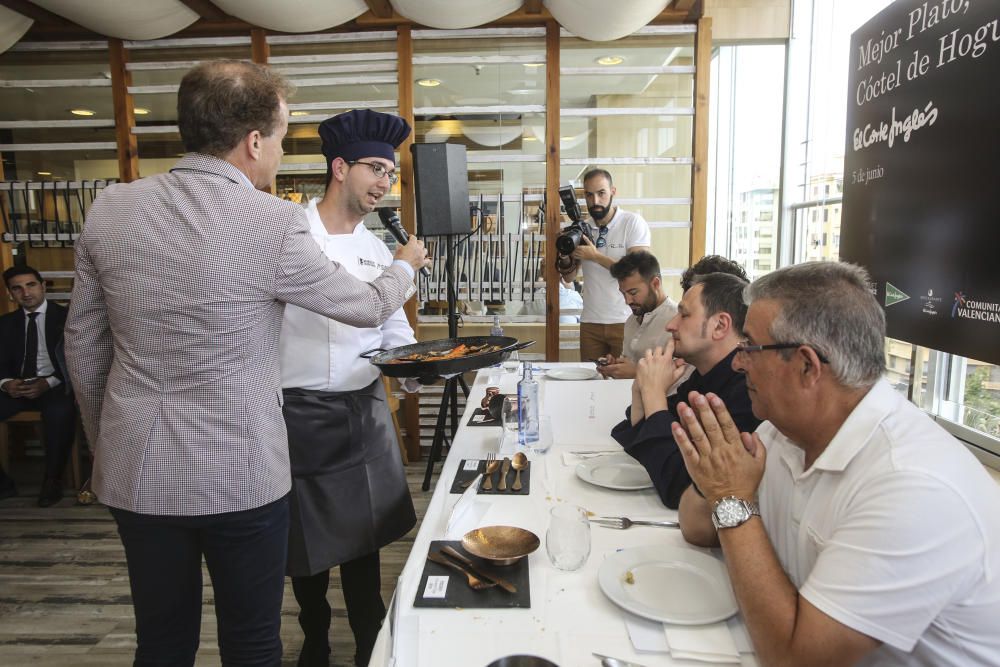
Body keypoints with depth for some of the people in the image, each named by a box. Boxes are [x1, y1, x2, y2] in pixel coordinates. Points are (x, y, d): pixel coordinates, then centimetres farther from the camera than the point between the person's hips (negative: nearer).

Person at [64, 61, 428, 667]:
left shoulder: (111, 208, -2)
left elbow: (83, 344, 6)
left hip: (137, 470, 5)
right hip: (240, 474, -5)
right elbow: (368, 307, -3)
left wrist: (108, 444, 19)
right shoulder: (274, 223, -17)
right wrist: (406, 265, 18)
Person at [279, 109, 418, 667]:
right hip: (303, 413, -4)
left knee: (364, 536, 14)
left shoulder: (378, 250, 8)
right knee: (308, 543, 13)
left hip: (366, 411, 4)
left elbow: (395, 333, 11)